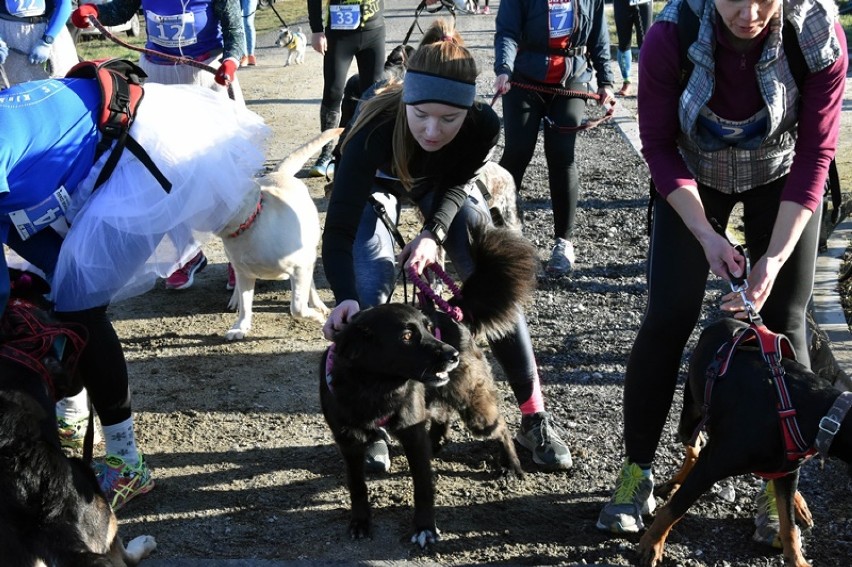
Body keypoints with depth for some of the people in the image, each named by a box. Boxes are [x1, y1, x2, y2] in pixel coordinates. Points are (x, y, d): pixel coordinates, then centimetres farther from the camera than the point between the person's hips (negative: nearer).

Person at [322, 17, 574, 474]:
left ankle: (534, 417, 0)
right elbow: (340, 226, -45)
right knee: (370, 298, -19)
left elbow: (457, 184, -17)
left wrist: (434, 234, -34)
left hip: (444, 187, 2)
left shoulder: (484, 126, -37)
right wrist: (345, 297, -60)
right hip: (380, 185, -2)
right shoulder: (376, 129, -44)